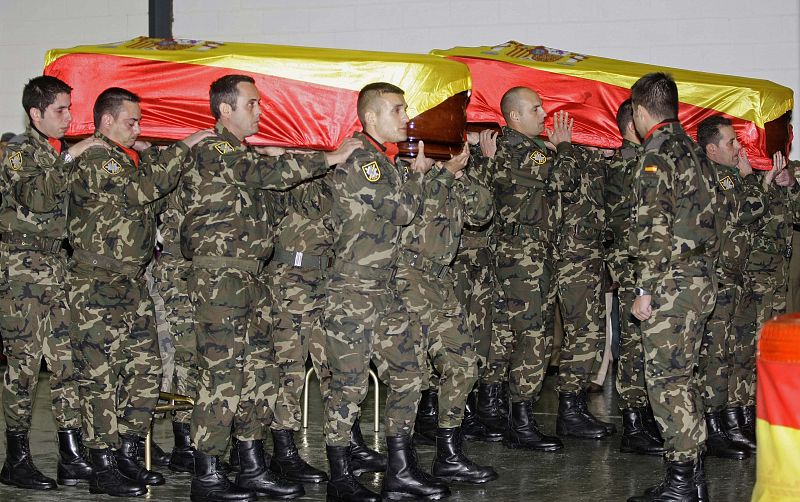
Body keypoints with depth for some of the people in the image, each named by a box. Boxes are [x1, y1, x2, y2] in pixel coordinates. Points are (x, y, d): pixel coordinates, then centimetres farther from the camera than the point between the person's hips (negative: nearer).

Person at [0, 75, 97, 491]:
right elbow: (35, 197, -24)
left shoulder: (63, 152, 16)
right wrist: (68, 160, -21)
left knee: (68, 356, 4)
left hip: (58, 266, 7)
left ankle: (72, 456, 7)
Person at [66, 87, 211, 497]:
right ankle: (103, 468, 0)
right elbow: (146, 188, -22)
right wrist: (183, 146, -17)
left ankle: (127, 455, 19)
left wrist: (145, 152, 10)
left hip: (132, 283, 10)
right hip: (97, 285, -10)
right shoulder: (94, 161, -13)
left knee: (146, 368, 10)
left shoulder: (126, 158, 19)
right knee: (102, 376, -5)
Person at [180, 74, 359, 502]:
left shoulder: (243, 154, 21)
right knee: (221, 376, -7)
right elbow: (269, 172, -24)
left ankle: (252, 467, 18)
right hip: (219, 278, -10)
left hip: (250, 278, 10)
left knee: (259, 374, 10)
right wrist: (331, 157, -20)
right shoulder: (210, 150, -11)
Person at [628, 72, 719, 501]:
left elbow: (654, 227, -18)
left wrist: (644, 289, -16)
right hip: (702, 280, 9)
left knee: (666, 379, -5)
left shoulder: (658, 152, -12)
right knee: (682, 377, 14)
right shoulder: (693, 149, 17)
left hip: (671, 284, -9)